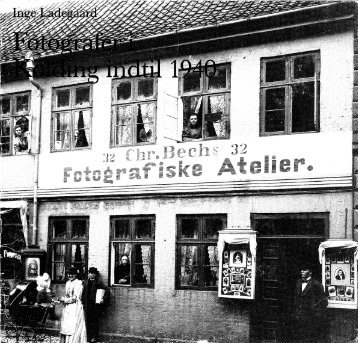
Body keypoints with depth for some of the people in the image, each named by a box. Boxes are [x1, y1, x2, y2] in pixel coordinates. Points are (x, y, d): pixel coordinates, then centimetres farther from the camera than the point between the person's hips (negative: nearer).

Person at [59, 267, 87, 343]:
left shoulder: (78, 283, -8)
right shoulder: (68, 283, 15)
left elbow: (75, 298, -12)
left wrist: (65, 300, -9)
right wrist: (63, 299, 1)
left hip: (75, 307, -7)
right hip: (67, 308, 7)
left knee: (73, 327, -9)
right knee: (65, 327, 4)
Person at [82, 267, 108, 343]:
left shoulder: (99, 283, -2)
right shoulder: (86, 282, 13)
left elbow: (104, 291, -6)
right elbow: (83, 293, 14)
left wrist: (102, 299, -18)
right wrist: (82, 302, 7)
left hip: (95, 304, -4)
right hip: (87, 304, 4)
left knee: (94, 320, -2)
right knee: (88, 320, 5)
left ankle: (94, 337, 5)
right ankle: (88, 336, 13)